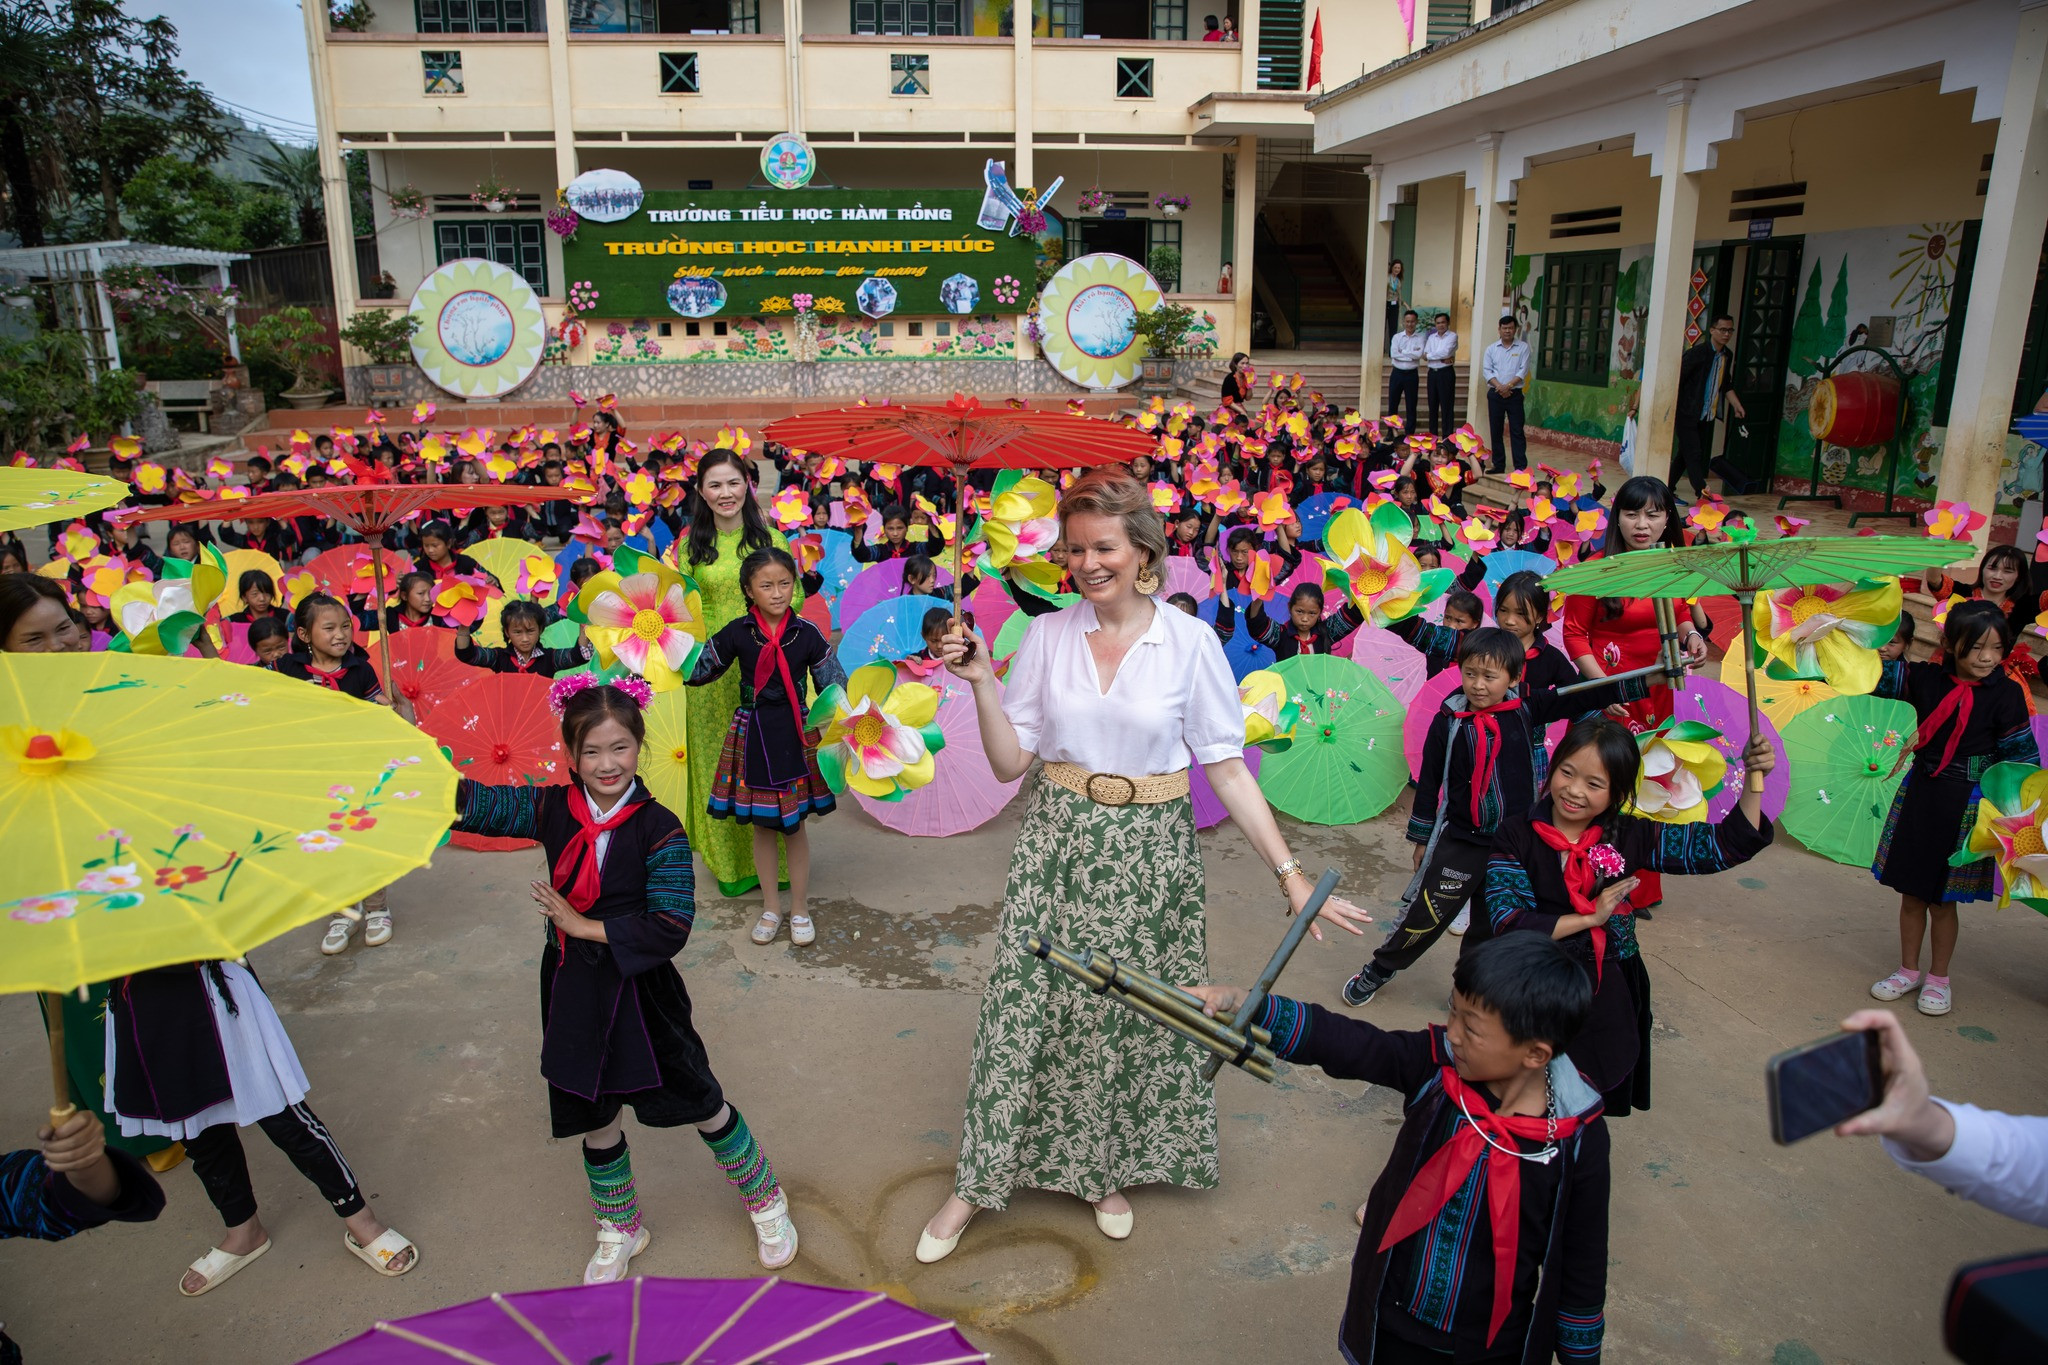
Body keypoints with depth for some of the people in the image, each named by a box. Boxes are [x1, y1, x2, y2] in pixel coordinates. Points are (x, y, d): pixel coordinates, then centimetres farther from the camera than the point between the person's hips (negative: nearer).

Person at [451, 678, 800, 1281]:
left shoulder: (659, 829, -18)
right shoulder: (552, 809, -6)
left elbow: (671, 928, -23)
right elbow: (476, 803, -11)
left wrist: (584, 926, -21)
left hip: (641, 991, -4)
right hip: (574, 993, 4)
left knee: (701, 1103, 10)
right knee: (595, 1118, 19)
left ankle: (765, 1202, 34)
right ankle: (620, 1231, 44)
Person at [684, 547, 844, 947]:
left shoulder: (807, 633, -8)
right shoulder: (737, 633, -6)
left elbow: (833, 686, -1)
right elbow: (697, 671, 5)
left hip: (794, 735, -1)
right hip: (752, 734, 1)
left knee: (795, 825, 9)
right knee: (761, 825, 12)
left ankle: (799, 908, 26)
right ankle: (770, 907, 29)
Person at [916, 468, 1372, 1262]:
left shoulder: (1190, 641, -7)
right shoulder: (1046, 636, -2)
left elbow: (1225, 765, -5)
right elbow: (1009, 763, 0)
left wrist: (1289, 872, -9)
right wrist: (981, 683, -15)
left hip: (1149, 851, 0)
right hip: (1058, 843, 1)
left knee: (1133, 1013, 11)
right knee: (1028, 1006, 5)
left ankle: (1106, 1168, 36)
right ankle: (980, 1181, 24)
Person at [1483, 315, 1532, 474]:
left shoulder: (1523, 347, 3)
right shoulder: (1491, 349, 9)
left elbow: (1523, 370, -4)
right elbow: (1487, 370, 1)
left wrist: (1508, 386, -16)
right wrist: (1499, 386, -13)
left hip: (1515, 394, -2)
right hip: (1495, 394, 2)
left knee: (1517, 431, -5)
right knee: (1496, 431, 5)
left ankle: (1521, 467, -6)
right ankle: (1498, 466, 13)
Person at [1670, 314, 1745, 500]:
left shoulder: (1728, 356, 10)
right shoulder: (1698, 353, -13)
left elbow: (1726, 385, 21)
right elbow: (1678, 378, -15)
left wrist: (1737, 405, 11)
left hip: (1707, 416, 7)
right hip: (1688, 414, -7)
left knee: (1685, 453, 11)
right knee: (1693, 454, -11)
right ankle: (1702, 492, -14)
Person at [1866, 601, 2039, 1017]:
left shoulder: (2005, 694, -9)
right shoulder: (1927, 679, -4)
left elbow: (2020, 756, -4)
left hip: (1966, 806, -3)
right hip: (1919, 795, 3)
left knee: (1942, 898, 7)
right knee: (1911, 893, 12)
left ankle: (1938, 979, 26)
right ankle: (1908, 971, 30)